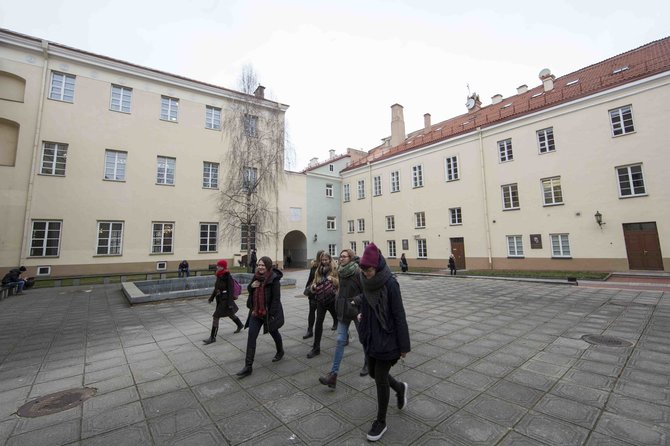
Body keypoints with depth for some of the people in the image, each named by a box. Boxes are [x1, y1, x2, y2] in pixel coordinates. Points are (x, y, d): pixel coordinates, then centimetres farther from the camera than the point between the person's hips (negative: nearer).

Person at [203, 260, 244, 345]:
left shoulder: (228, 277, -19)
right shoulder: (219, 276, 3)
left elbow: (230, 290, -19)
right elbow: (216, 288, 14)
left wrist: (230, 303, -20)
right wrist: (211, 297, 16)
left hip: (225, 300, -8)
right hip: (219, 299, 8)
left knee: (215, 317, -7)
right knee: (230, 314, 23)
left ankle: (212, 337, 4)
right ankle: (240, 325, 44)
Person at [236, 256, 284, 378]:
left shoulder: (274, 278, -19)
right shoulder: (256, 276, 1)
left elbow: (276, 298, -19)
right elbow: (249, 290, 15)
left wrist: (272, 314, -20)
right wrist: (251, 286, -9)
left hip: (269, 313, -5)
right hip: (256, 312, 5)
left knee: (274, 332, 18)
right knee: (251, 337, -1)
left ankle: (280, 351, 47)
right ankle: (248, 366, 7)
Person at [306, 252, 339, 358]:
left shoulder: (334, 270, -6)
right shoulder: (318, 271, 5)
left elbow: (339, 284, -10)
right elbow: (314, 283, 13)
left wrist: (333, 279, -28)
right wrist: (313, 286, -10)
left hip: (332, 299, -2)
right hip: (321, 300, 3)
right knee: (318, 323, -2)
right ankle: (316, 348, 7)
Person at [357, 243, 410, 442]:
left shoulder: (390, 284, -22)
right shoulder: (367, 282, -2)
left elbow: (399, 315, -17)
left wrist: (404, 345, -13)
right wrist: (362, 314, -2)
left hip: (387, 339, -7)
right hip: (371, 337, 7)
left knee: (380, 378, 5)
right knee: (374, 373, 20)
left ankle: (381, 422, 29)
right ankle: (400, 388, 49)